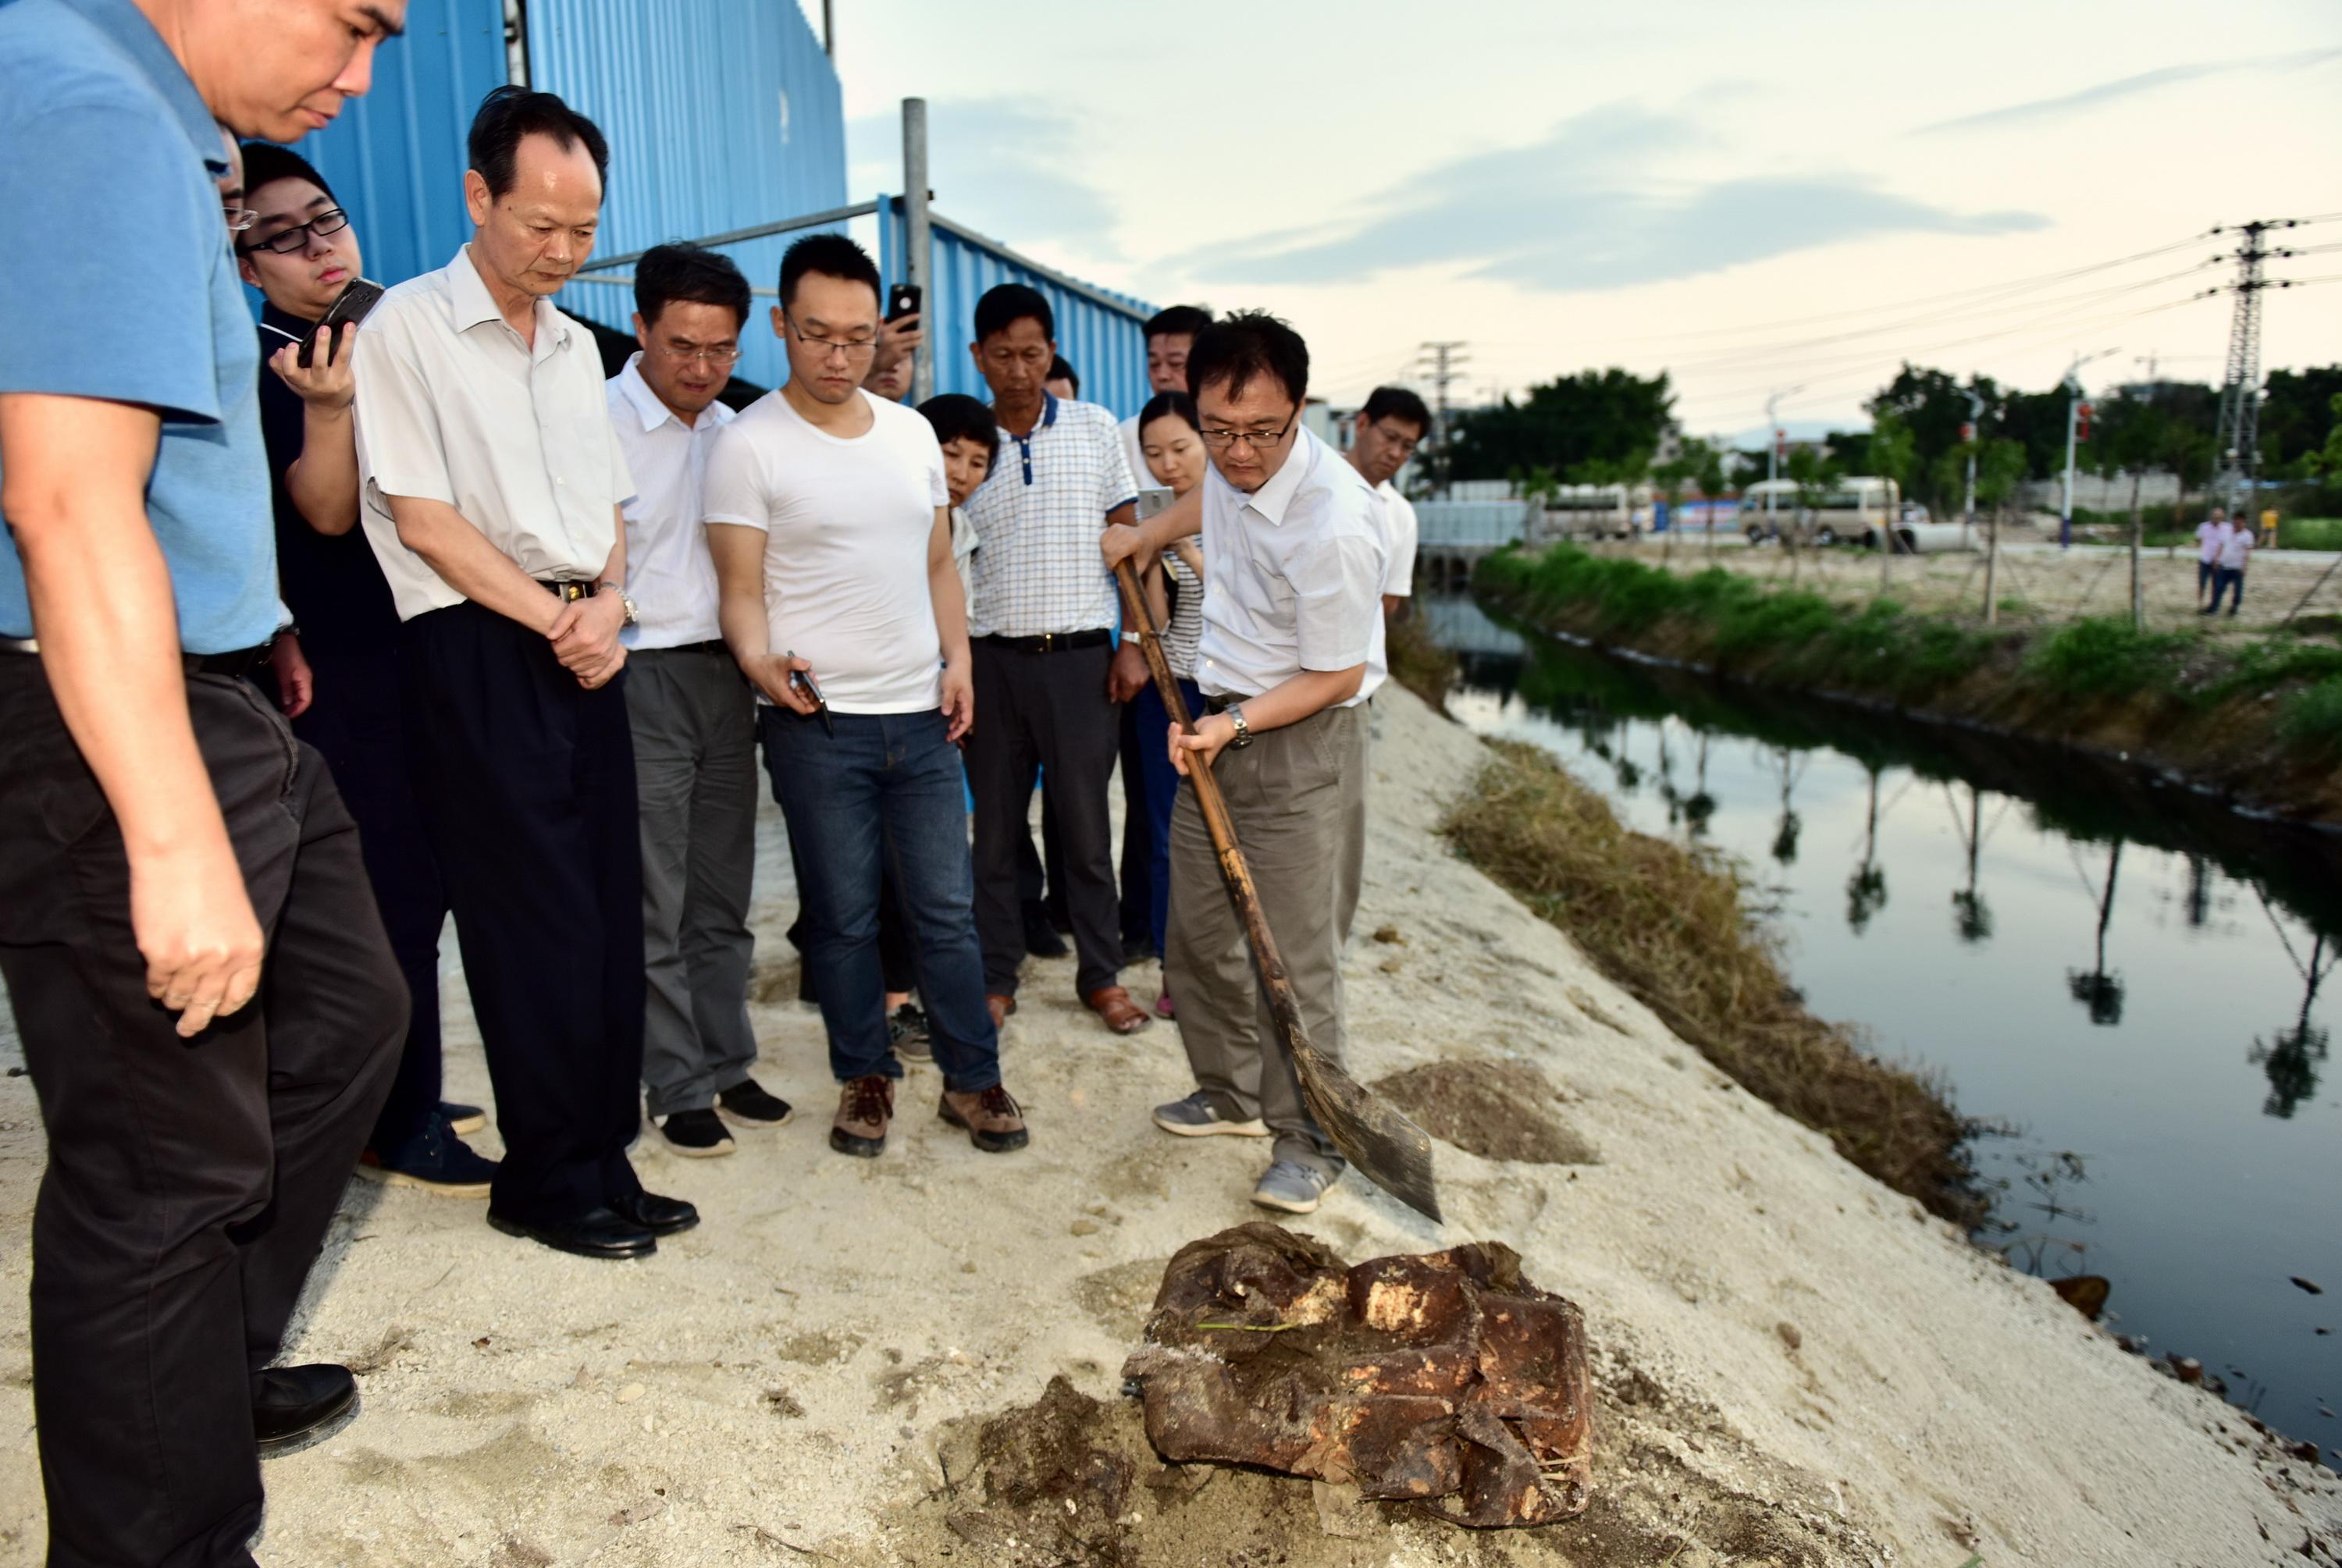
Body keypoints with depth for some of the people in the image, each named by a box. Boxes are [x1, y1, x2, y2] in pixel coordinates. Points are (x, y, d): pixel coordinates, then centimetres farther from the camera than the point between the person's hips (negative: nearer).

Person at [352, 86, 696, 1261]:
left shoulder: (575, 345, 17)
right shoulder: (409, 326, -4)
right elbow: (420, 516, -9)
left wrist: (609, 602, 0)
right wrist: (558, 615, -10)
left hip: (584, 650, 7)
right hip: (480, 650, -6)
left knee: (609, 914, 6)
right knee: (541, 924, -4)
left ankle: (604, 1165, 18)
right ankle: (547, 1183, 12)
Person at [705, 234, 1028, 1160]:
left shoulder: (912, 432, 11)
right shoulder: (749, 444, -5)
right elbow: (741, 589, -7)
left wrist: (958, 660, 4)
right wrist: (761, 662, -26)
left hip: (922, 714, 4)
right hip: (816, 722, -4)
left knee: (947, 908, 8)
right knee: (843, 916, 7)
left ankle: (973, 1079, 20)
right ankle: (864, 1077, 24)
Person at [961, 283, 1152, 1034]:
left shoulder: (1095, 428, 3)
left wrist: (1134, 645, -2)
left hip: (1079, 654, -1)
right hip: (994, 656, 1)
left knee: (1086, 825, 6)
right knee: (995, 828, 8)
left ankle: (1101, 975, 20)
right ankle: (996, 977, 21)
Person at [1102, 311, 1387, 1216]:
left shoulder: (1333, 524, -28)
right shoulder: (1231, 463, -4)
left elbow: (1337, 675, -18)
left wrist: (1236, 723, -24)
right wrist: (1148, 534, 27)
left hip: (1300, 742, -8)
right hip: (1218, 723, 8)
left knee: (1294, 956, -4)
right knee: (1198, 936, 15)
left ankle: (1309, 1142, 13)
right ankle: (1232, 1094, 34)